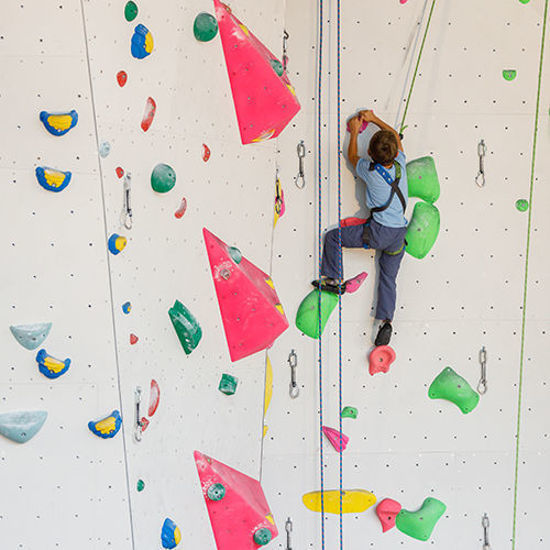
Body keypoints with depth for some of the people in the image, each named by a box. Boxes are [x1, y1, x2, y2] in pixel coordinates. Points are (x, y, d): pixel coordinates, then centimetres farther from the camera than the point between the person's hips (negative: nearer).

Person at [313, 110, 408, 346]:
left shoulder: (370, 170, -13)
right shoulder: (400, 165, -2)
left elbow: (352, 157, 11)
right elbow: (395, 135, 17)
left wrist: (354, 132, 22)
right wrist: (373, 118, 20)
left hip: (377, 231, -5)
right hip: (399, 234, 5)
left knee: (332, 237, 12)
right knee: (388, 278, 13)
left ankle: (334, 280, 15)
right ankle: (386, 321, 5)